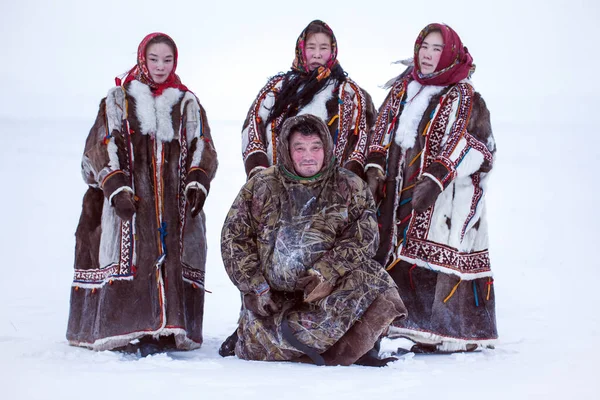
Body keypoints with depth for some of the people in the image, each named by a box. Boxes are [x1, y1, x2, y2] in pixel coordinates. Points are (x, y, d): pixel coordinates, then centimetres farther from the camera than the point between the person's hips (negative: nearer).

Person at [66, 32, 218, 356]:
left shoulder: (188, 104, 15)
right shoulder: (118, 100, 9)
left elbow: (203, 148, 12)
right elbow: (102, 147, 1)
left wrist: (197, 183, -6)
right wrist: (116, 187, -12)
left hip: (175, 202, 2)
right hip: (129, 201, -2)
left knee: (172, 261, -7)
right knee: (131, 261, -13)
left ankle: (167, 330, -4)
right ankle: (129, 331, -12)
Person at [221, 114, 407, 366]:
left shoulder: (349, 188, 4)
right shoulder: (260, 187, 6)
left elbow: (362, 239, -6)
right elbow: (234, 239, 4)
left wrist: (325, 273, -21)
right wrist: (256, 287, -8)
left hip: (329, 289, 0)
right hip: (273, 295, 0)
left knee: (376, 285, -29)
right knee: (258, 347, -21)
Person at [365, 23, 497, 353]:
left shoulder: (464, 97, -1)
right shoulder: (402, 88, 16)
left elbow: (470, 145, -10)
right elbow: (382, 131, 16)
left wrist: (435, 179, -21)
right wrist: (375, 170, 2)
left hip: (445, 196, -6)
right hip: (399, 194, 6)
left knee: (443, 258, -10)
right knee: (396, 258, 3)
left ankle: (456, 333, -3)